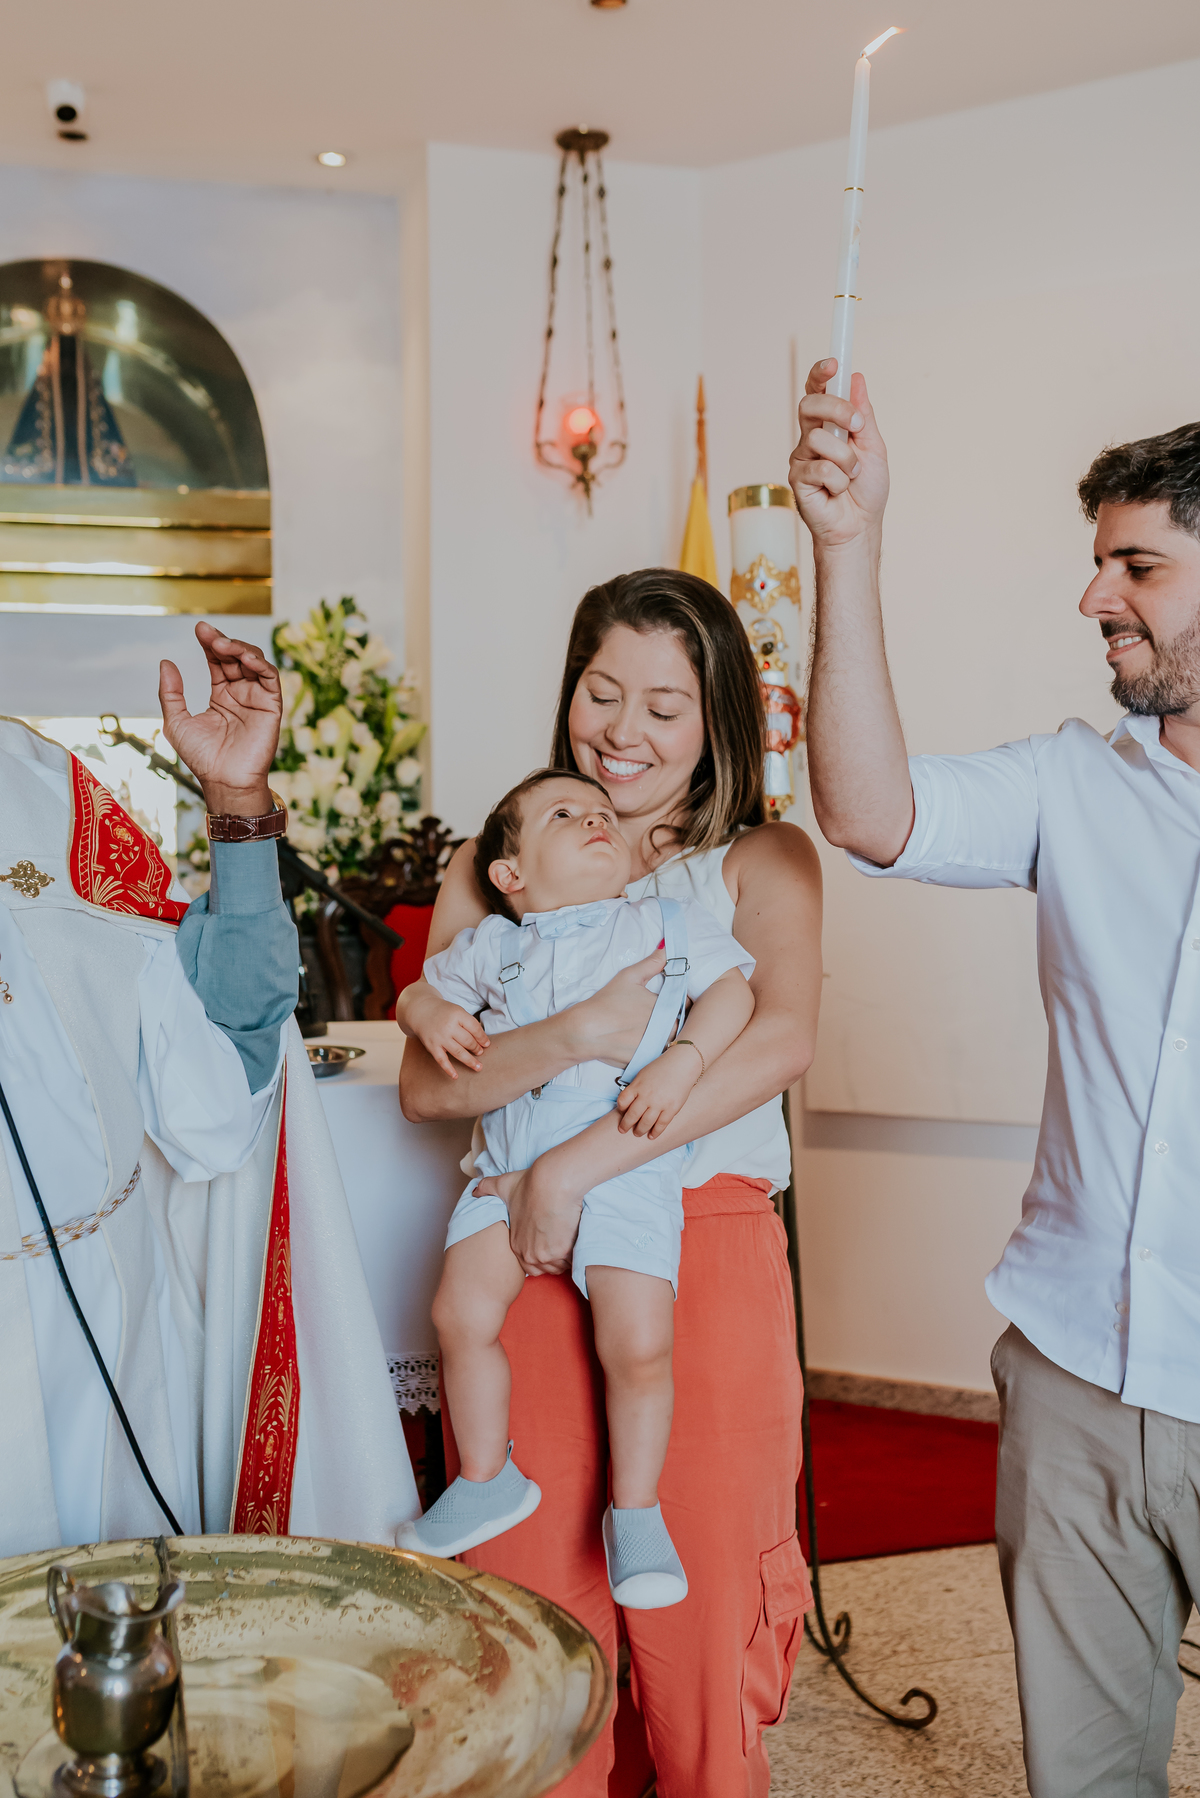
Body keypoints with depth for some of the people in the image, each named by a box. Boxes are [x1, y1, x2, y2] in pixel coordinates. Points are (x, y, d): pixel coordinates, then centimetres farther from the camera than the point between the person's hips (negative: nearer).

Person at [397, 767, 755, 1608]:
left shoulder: (671, 923, 7)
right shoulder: (491, 946, 12)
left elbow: (732, 990, 1)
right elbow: (427, 986, 24)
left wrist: (681, 1061, -15)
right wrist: (432, 1014, 0)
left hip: (628, 1169, -2)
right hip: (512, 1167, 3)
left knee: (639, 1345, -12)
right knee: (462, 1313, -10)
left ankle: (635, 1511, 11)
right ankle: (486, 1477, 14)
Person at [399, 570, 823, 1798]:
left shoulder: (762, 860, 5)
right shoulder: (495, 866, 11)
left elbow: (783, 1039, -14)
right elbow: (425, 1081, 1)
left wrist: (577, 1166, -19)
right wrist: (580, 1038, -18)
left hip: (703, 1257, -2)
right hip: (527, 1251, 2)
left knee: (696, 1597, 5)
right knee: (533, 1599, 7)